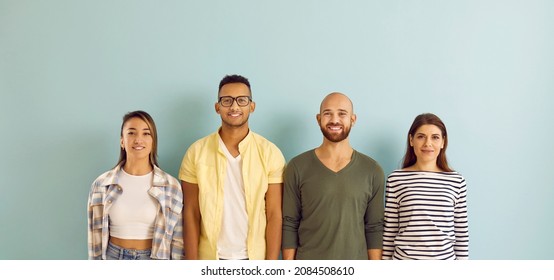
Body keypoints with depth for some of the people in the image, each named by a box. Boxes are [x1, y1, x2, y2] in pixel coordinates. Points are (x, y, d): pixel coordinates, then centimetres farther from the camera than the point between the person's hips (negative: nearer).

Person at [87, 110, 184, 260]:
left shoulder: (170, 186, -8)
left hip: (155, 258, 0)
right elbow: (96, 237, 1)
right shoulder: (102, 184, -6)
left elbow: (177, 240, -3)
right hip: (114, 258, 1)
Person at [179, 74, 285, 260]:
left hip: (255, 258, 0)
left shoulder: (270, 153, -5)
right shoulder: (196, 152, -3)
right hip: (209, 259, 1)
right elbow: (191, 214, -2)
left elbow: (274, 215, -5)